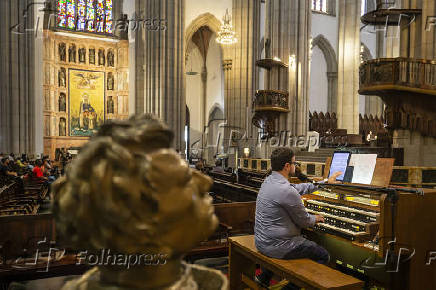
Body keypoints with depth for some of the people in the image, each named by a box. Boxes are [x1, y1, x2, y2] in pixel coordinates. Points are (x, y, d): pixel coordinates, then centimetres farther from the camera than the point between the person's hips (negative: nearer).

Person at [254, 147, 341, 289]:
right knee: (324, 255, 5)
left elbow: (299, 188, 16)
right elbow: (303, 221, -12)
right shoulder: (286, 191, -25)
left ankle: (264, 277, 33)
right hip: (276, 246, -9)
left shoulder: (269, 181, 3)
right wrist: (315, 219, 11)